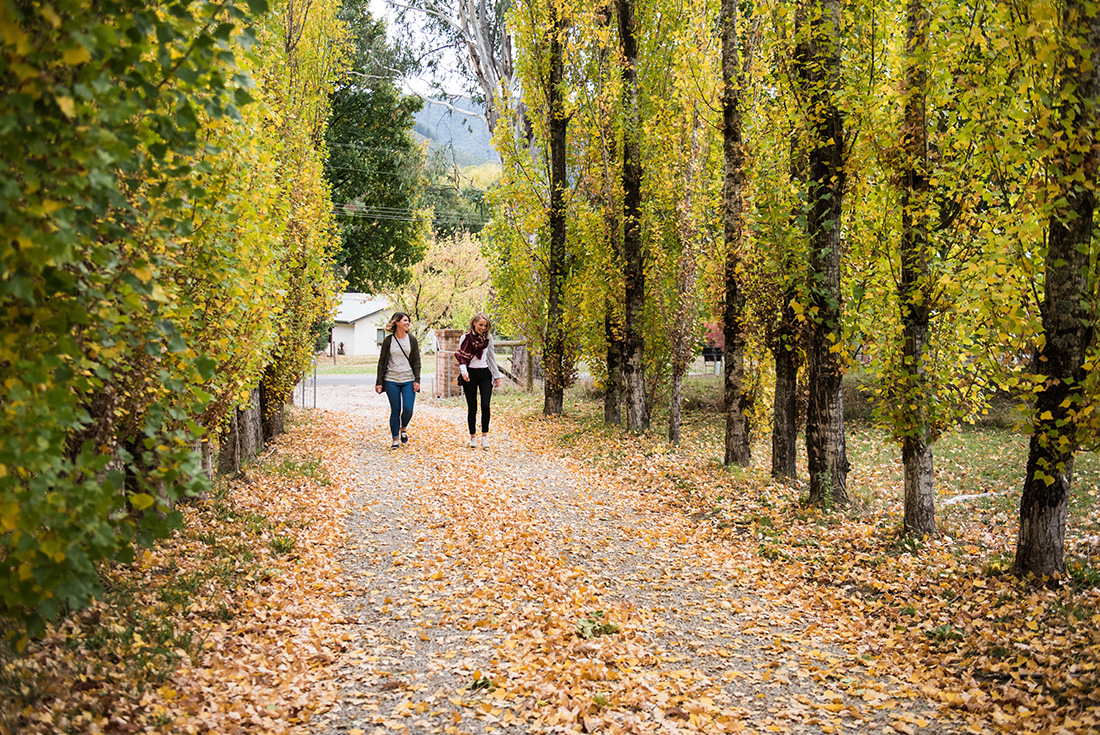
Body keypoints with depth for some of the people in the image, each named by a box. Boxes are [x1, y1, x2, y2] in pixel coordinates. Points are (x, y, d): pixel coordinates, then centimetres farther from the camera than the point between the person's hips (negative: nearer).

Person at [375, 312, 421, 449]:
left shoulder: (412, 340, 6)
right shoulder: (388, 340, 2)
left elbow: (416, 361, 6)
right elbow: (382, 361, 4)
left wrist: (417, 380, -3)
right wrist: (379, 382, 0)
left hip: (408, 380, 1)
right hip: (391, 381, -1)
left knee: (408, 409, -9)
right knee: (395, 410, 2)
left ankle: (403, 429, 22)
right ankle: (395, 439, 14)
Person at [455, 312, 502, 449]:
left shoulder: (488, 337, 8)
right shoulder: (465, 338, -2)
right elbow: (460, 356, -7)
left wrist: (497, 375, 16)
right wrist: (463, 370, -24)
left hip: (485, 374, 2)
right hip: (470, 374, -2)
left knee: (485, 405, -11)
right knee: (472, 408, 1)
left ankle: (485, 436, -6)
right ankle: (473, 437, 11)